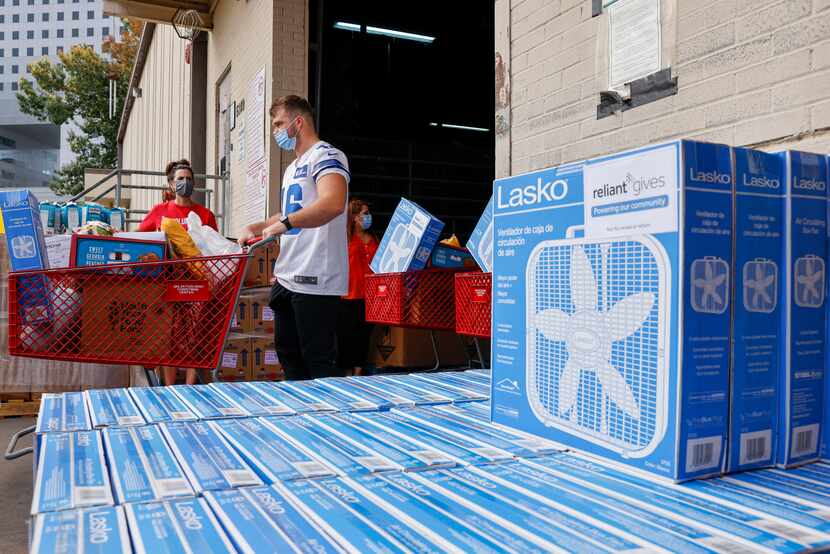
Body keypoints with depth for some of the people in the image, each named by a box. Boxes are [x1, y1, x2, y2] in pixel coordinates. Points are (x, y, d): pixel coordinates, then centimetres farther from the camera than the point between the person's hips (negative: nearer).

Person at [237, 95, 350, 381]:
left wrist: (283, 223, -32)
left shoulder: (326, 155, -8)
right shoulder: (292, 169, 22)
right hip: (287, 279, 10)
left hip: (314, 281, -10)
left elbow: (333, 204, -26)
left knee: (319, 362, -5)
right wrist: (255, 227, 16)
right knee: (288, 353, 15)